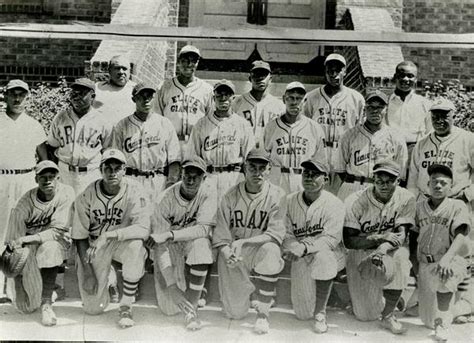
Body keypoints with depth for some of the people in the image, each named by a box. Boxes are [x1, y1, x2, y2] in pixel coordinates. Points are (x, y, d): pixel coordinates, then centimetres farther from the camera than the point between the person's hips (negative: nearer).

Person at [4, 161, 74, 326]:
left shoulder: (66, 193, -17)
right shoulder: (25, 203, -16)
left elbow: (58, 230, -21)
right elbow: (14, 241, -16)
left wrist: (26, 240, -34)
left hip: (57, 241, -1)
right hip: (30, 250, 1)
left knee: (49, 248, -39)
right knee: (26, 306, -5)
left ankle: (47, 303, -29)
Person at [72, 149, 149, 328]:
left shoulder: (134, 191, -17)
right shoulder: (88, 195, -13)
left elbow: (143, 229, -28)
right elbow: (79, 235, -6)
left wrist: (108, 235, -37)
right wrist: (87, 271, -11)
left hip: (122, 242, -1)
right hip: (93, 247, 1)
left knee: (136, 245, -37)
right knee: (93, 308, -5)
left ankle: (126, 306, -19)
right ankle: (107, 278, 31)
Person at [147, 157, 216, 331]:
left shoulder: (208, 194, -14)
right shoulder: (167, 197, -16)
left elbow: (204, 228, -26)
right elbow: (159, 244, -19)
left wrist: (169, 235, -38)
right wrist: (171, 286, -28)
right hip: (171, 247, 0)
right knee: (169, 308, -18)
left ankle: (192, 307, -26)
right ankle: (187, 308, 14)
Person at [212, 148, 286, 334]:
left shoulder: (276, 195, -7)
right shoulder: (231, 196, -2)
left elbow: (275, 234, -15)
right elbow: (220, 236, -2)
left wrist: (243, 242, -26)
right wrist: (227, 254, -23)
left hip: (259, 249, -1)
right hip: (232, 254, 1)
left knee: (271, 251, -38)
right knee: (235, 312, -2)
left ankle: (262, 313, -19)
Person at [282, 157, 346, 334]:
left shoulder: (334, 204, -11)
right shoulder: (290, 201, 1)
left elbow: (330, 239, -19)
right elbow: (287, 234, 0)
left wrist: (305, 247, -34)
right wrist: (293, 249, -23)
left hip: (328, 256, -3)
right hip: (301, 261, 3)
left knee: (323, 255, -40)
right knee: (303, 313, -2)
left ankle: (320, 313, -21)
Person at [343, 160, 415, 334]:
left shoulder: (406, 199, -11)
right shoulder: (355, 201, -16)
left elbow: (401, 234, -17)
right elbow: (348, 241, -17)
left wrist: (382, 250, -38)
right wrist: (380, 238, -31)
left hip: (390, 250, 2)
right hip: (360, 252, -2)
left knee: (401, 257, -35)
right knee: (365, 314, -10)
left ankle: (388, 315, -17)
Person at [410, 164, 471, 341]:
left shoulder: (458, 206, -3)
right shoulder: (420, 207, 8)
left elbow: (461, 236, -15)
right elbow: (413, 236, 14)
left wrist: (447, 258, -30)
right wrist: (414, 261, 4)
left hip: (451, 261, -3)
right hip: (425, 264, 3)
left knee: (443, 276, -38)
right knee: (428, 319, -3)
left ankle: (443, 324, -24)